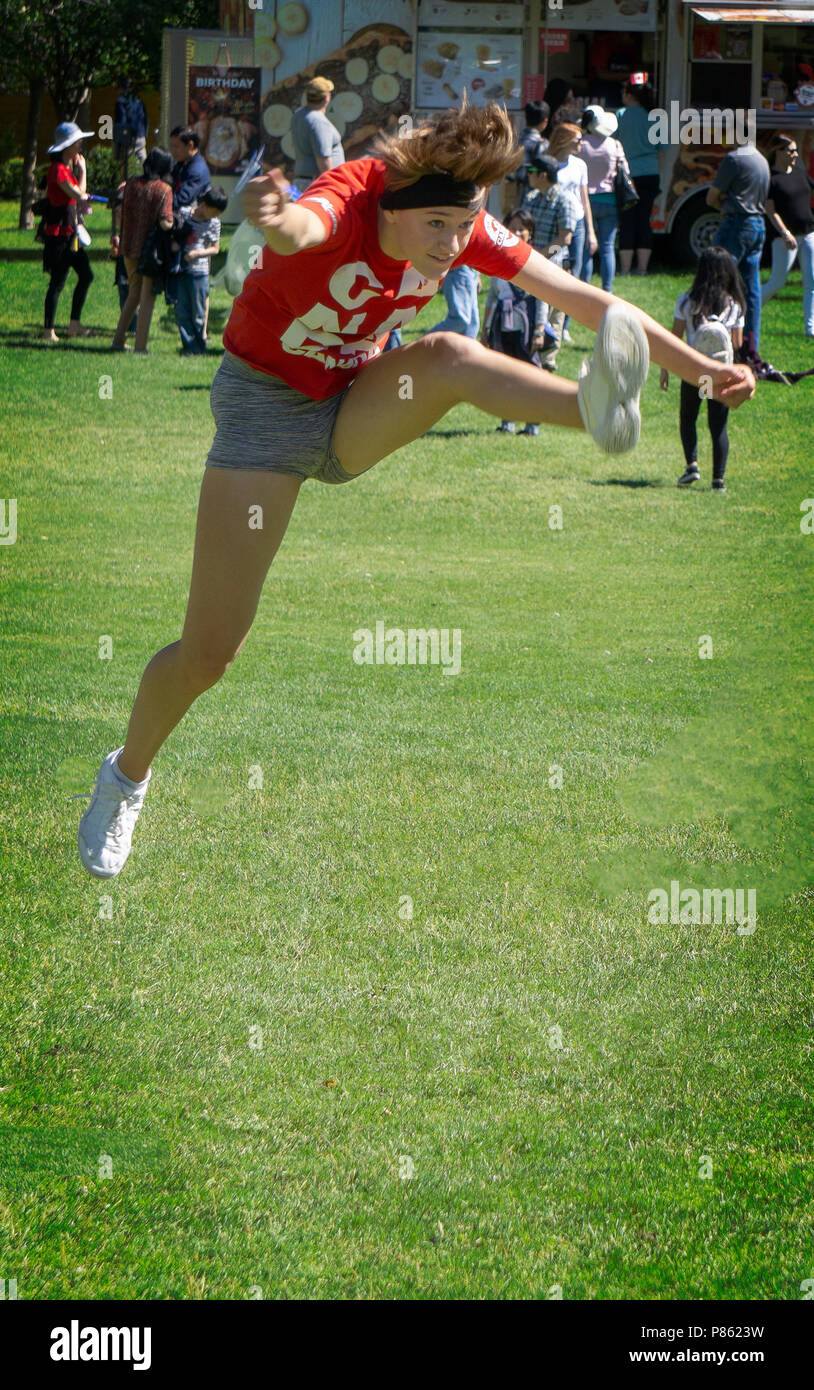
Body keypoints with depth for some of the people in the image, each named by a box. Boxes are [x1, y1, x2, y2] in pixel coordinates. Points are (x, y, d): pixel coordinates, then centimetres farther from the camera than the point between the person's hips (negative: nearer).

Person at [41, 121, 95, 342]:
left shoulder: (67, 167, 13)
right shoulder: (58, 169, -17)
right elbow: (79, 194, -19)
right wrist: (82, 169, -8)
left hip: (71, 232, 10)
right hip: (59, 232, -10)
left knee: (86, 275, 11)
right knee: (58, 282, -5)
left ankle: (74, 324, 17)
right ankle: (48, 330, 2)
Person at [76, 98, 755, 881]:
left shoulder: (464, 227, -15)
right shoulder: (350, 204, -31)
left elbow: (582, 299, -9)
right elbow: (303, 228, -57)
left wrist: (701, 368, -12)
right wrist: (277, 222, -82)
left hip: (357, 414, 4)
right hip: (265, 400, -4)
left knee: (449, 356, -31)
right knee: (210, 650, -4)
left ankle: (597, 410, -56)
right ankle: (127, 776, 22)